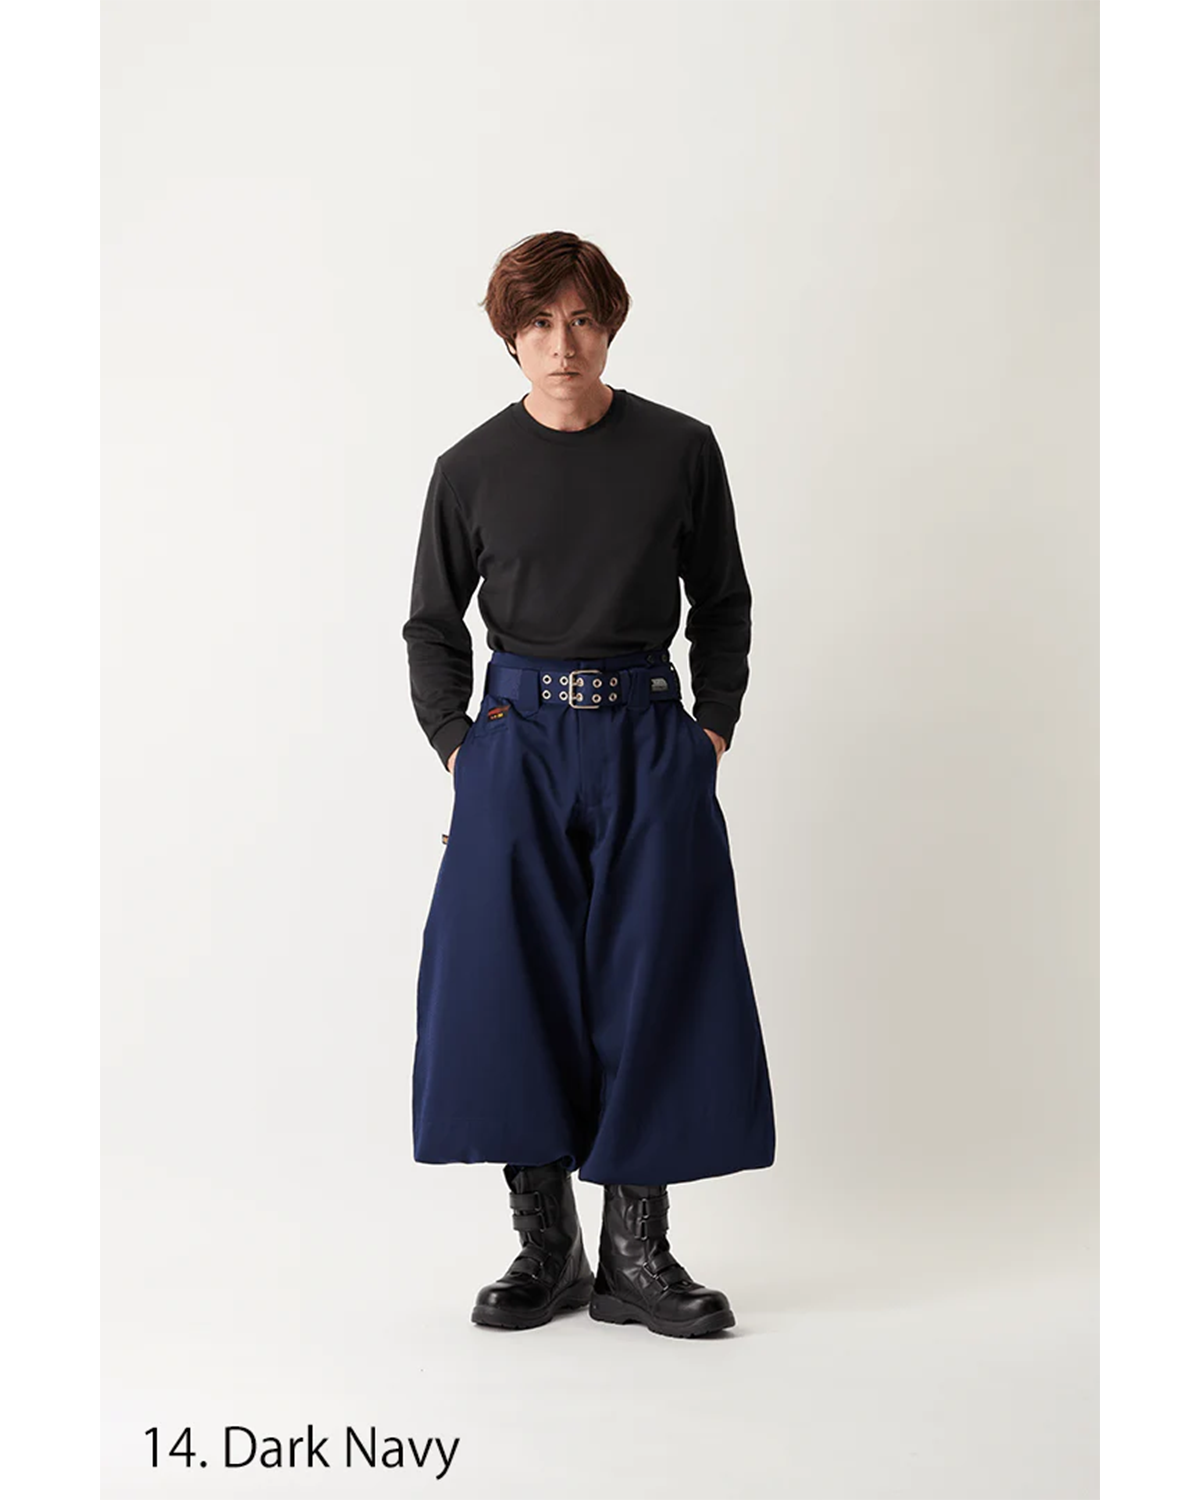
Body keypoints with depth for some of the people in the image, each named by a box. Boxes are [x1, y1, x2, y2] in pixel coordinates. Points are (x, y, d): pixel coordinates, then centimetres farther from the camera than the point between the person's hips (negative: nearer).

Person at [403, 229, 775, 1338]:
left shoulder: (681, 451, 2)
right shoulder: (472, 470, 3)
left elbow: (723, 607, 11)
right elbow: (432, 625, 12)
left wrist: (712, 733, 1)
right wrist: (457, 744, 1)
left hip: (650, 745, 0)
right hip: (515, 740, 1)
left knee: (654, 989, 0)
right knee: (509, 988, -1)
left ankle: (637, 1255, 12)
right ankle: (545, 1248, 13)